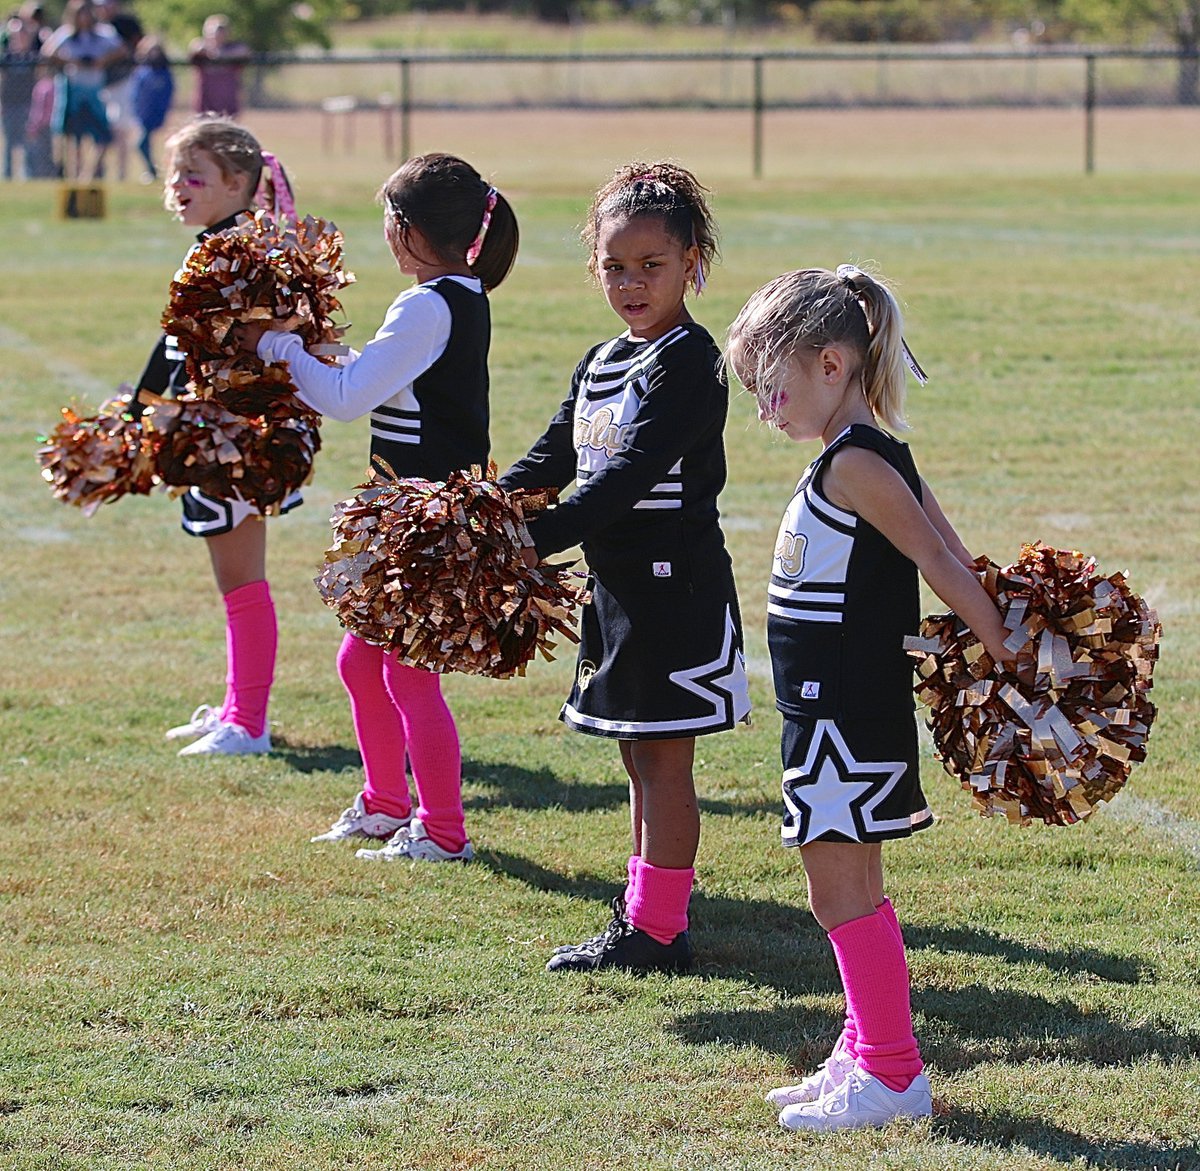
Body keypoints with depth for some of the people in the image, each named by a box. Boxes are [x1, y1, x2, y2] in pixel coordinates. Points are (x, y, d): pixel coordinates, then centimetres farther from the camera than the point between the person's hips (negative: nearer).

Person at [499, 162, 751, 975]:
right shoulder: (600, 365, 13)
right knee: (641, 760, 14)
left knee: (663, 759, -4)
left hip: (676, 586, -8)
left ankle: (657, 931, 1)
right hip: (616, 583, 8)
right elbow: (553, 459, 15)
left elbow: (632, 473, -23)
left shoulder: (689, 364, -14)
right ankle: (652, 908, 23)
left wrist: (538, 540, -29)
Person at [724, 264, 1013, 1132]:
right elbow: (956, 560, 9)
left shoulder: (854, 465, -18)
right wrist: (1003, 645, 6)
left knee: (841, 891, -4)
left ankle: (892, 1072, 1)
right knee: (854, 890, 17)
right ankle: (869, 1055, 26)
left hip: (846, 716, -10)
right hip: (839, 710, 10)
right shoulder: (874, 459, 11)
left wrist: (1005, 655, -18)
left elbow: (940, 562, -21)